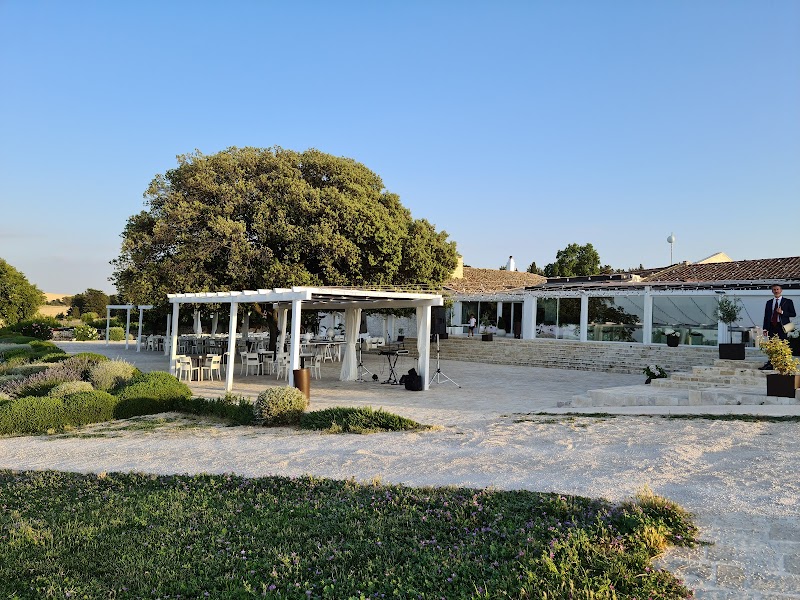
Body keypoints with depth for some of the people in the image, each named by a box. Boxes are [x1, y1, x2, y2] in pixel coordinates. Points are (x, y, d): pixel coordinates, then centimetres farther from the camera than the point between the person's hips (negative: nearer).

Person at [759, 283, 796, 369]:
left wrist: (782, 312, -14)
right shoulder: (769, 302, 12)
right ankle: (770, 364, 6)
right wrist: (765, 328, 6)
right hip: (772, 326, 3)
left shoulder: (788, 302, 4)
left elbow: (793, 314, 0)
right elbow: (766, 316, 11)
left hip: (782, 326, -3)